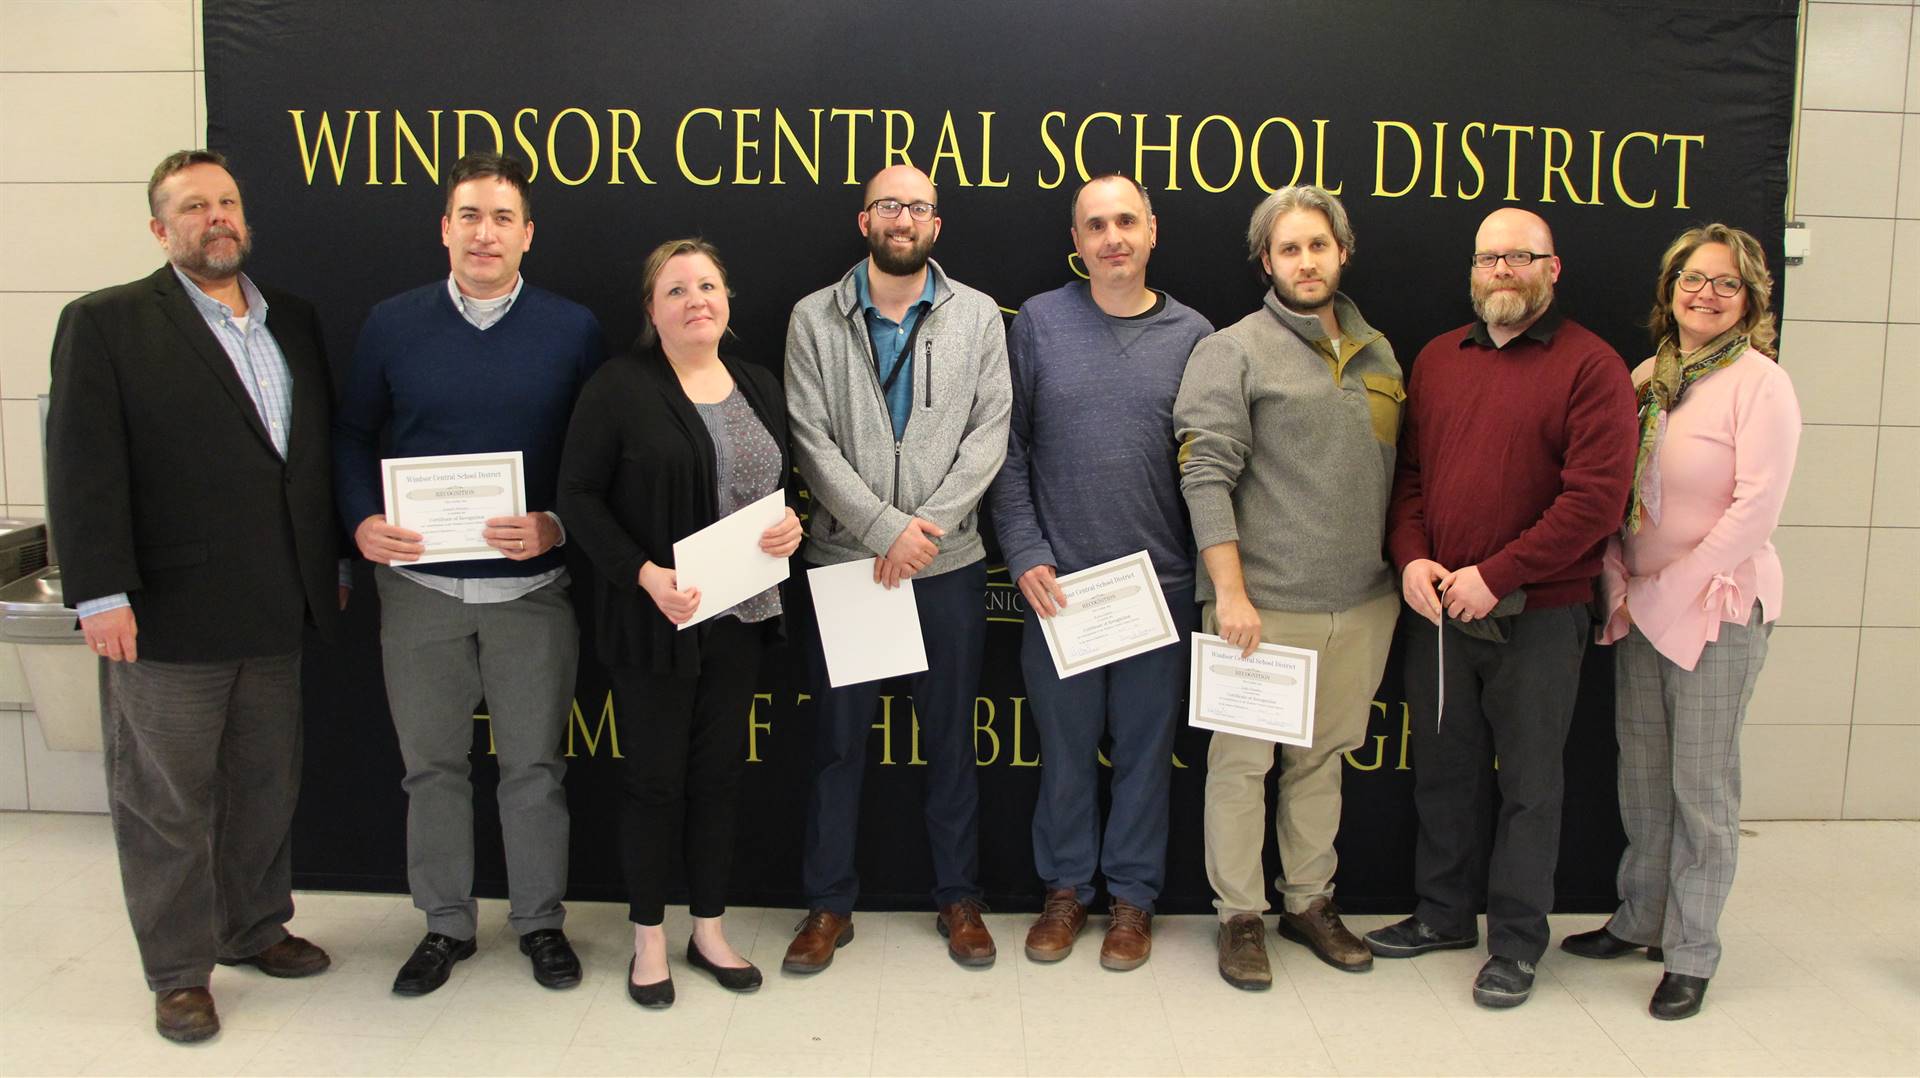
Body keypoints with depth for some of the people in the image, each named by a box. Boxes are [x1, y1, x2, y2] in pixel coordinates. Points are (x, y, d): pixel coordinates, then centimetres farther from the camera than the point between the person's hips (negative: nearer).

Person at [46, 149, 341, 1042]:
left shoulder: (293, 321, 11)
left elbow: (322, 447, 13)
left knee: (267, 784, 17)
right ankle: (178, 971, 21)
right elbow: (83, 469, -10)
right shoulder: (105, 323, -5)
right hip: (167, 616, -5)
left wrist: (333, 563, 11)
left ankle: (254, 928, 35)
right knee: (165, 800, 7)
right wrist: (101, 594, -16)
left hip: (277, 612, 5)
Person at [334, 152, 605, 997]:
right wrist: (363, 522, -7)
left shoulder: (572, 330, 0)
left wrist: (558, 525, -14)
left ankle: (540, 921, 26)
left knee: (534, 766, 8)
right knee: (432, 765, 11)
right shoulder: (392, 324, 4)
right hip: (418, 585, 2)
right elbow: (353, 434, 10)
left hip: (532, 585, -1)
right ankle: (444, 923, 28)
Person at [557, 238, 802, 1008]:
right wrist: (644, 574, -20)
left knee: (718, 771, 12)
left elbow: (785, 484, 18)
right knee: (654, 776, 5)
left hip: (739, 617, 5)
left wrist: (791, 526, -5)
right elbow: (579, 496, -9)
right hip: (652, 618, -5)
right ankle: (649, 939, 22)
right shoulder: (619, 388, -7)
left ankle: (709, 930, 27)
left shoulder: (761, 388, 10)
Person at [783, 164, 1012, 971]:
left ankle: (959, 899, 25)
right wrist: (889, 529, -15)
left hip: (948, 562, 1)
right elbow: (812, 443, -6)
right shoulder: (815, 318, 1)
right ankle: (829, 904, 23)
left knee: (951, 737, 10)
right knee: (838, 739, 8)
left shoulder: (977, 316, 3)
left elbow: (990, 432, -3)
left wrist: (928, 524, -14)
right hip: (844, 558, 0)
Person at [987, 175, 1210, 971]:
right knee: (1065, 743, 10)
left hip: (1161, 581, 0)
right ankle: (1066, 888, 27)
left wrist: (1211, 574, -1)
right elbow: (1009, 451, 3)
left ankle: (1133, 894, 26)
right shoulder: (1038, 322, 3)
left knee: (1146, 746, 9)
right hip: (1057, 579, 0)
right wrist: (1026, 555, -5)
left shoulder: (1192, 334, 4)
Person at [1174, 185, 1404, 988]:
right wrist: (1230, 592, -16)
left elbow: (1393, 474, 19)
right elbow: (1205, 477, -12)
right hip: (1264, 603, -5)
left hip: (1361, 602, 5)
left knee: (1323, 757, 15)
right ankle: (1241, 916, 16)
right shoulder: (1234, 351, -5)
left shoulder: (1377, 353, 13)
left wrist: (1404, 567, 12)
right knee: (1244, 760, 2)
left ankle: (1310, 901, 29)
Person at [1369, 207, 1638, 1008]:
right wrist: (1411, 557, -5)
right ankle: (1445, 913, 31)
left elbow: (1597, 497, -14)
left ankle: (1516, 941, 20)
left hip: (1537, 614, -5)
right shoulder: (1437, 359, 10)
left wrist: (1495, 576, -17)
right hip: (1438, 609, 5)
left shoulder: (1590, 366, -7)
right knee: (1444, 769, 15)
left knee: (1528, 781, 6)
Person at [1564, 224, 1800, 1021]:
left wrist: (1674, 589, -13)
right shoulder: (1646, 378, 9)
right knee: (1641, 774, 13)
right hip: (1639, 605, 6)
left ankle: (1691, 953, 16)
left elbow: (1756, 508, -15)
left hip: (1718, 606, -5)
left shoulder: (1760, 382, -9)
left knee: (1701, 784, 2)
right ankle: (1639, 920, 29)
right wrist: (1619, 584, -1)